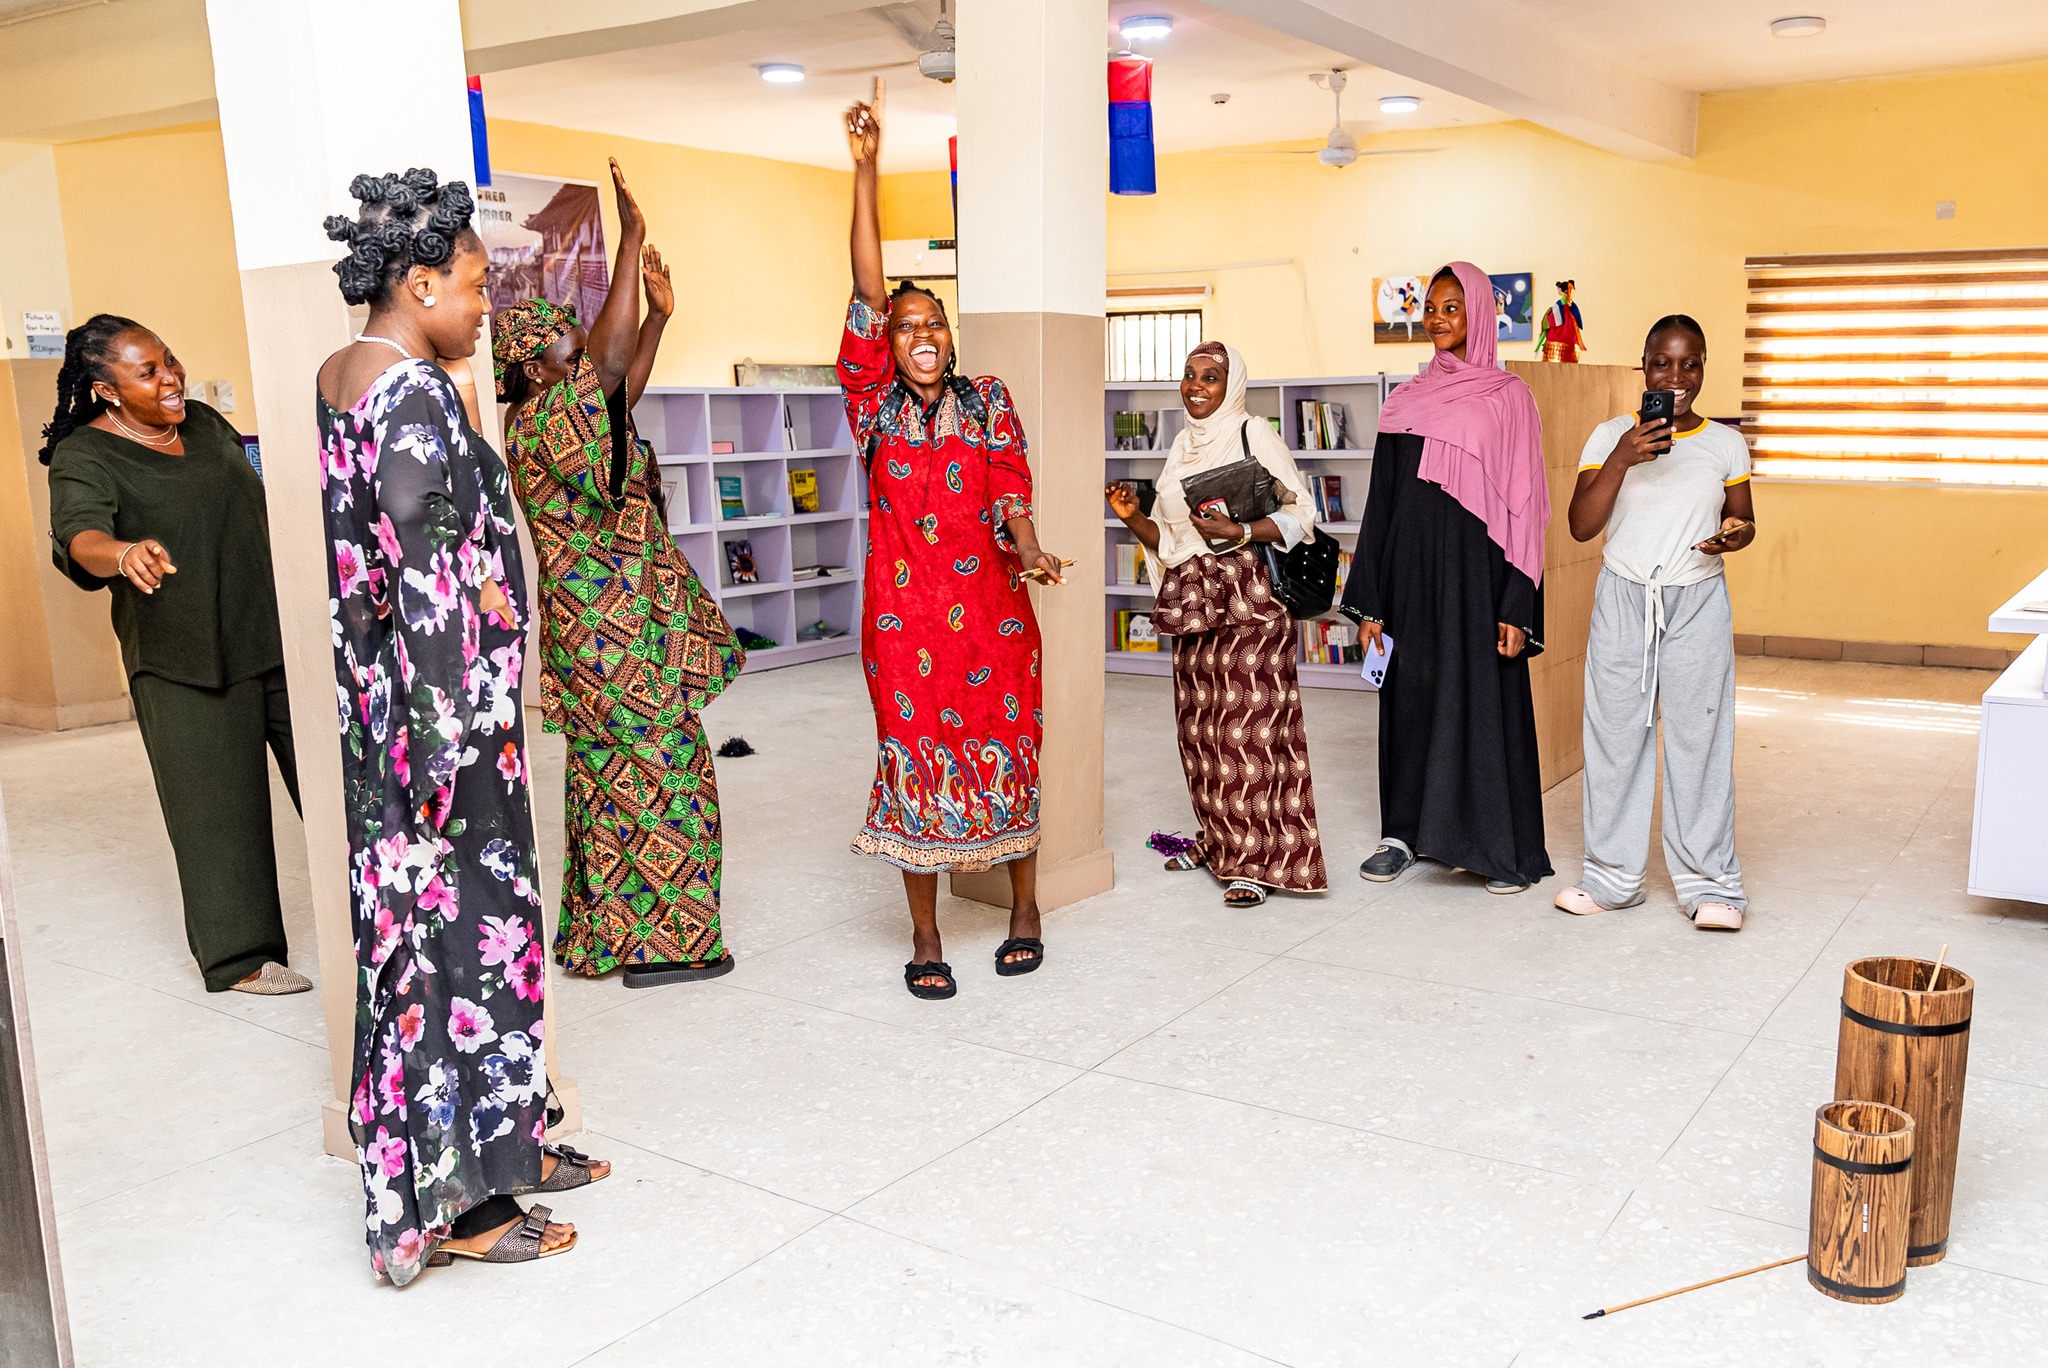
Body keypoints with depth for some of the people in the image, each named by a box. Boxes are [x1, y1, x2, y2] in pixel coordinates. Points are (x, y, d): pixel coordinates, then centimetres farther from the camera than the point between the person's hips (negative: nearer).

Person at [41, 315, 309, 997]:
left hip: (276, 635, 5)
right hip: (186, 662, -5)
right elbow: (80, 536, -26)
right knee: (219, 804, 1)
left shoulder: (206, 423, 10)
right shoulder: (84, 457, -8)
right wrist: (124, 553, -49)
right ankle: (241, 953, 14)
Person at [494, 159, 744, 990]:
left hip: (600, 634, 10)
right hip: (622, 640, -10)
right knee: (659, 778, -3)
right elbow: (611, 361, -29)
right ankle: (654, 943, 5)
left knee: (610, 778, 15)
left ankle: (603, 930, 24)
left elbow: (622, 390, 23)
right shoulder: (547, 420, -18)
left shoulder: (550, 419, 11)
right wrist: (632, 242, -25)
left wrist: (659, 316, 15)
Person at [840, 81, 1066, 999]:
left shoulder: (989, 402, 7)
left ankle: (1024, 910, 26)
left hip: (992, 607, 1)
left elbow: (1012, 494, -2)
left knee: (1007, 751, 8)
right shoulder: (875, 405, 2)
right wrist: (865, 170, -11)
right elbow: (866, 295, -6)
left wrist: (1030, 553, -24)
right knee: (915, 761, 5)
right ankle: (925, 938, 17)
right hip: (904, 614, 0)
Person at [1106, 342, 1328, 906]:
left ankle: (1259, 859, -1)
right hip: (1194, 604, 7)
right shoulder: (1182, 446, 16)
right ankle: (1220, 840, 25)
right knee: (1200, 728, 9)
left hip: (1248, 602, -7)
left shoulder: (1252, 432, -3)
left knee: (1249, 726, -8)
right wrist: (1131, 517, 0)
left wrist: (1238, 532, -20)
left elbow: (1301, 512, -7)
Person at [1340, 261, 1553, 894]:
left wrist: (1517, 608, -12)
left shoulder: (1507, 397, -1)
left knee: (1483, 700, -1)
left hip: (1473, 565, -4)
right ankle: (1406, 833, 21)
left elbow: (1524, 503, -5)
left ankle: (1505, 848, 10)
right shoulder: (1404, 400, 11)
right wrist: (1370, 602, 7)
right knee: (1410, 696, 9)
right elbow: (1382, 501, 11)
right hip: (1411, 565, 4)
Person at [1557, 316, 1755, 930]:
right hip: (1623, 601, 0)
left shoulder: (1725, 444, 4)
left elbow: (1743, 519, 14)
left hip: (1698, 603, 0)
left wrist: (1734, 533, -10)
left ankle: (1709, 883, 13)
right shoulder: (1610, 437, 1)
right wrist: (1621, 459, -19)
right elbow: (1581, 526, -7)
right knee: (1615, 736, 6)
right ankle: (1613, 876, 19)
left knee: (1700, 737, 1)